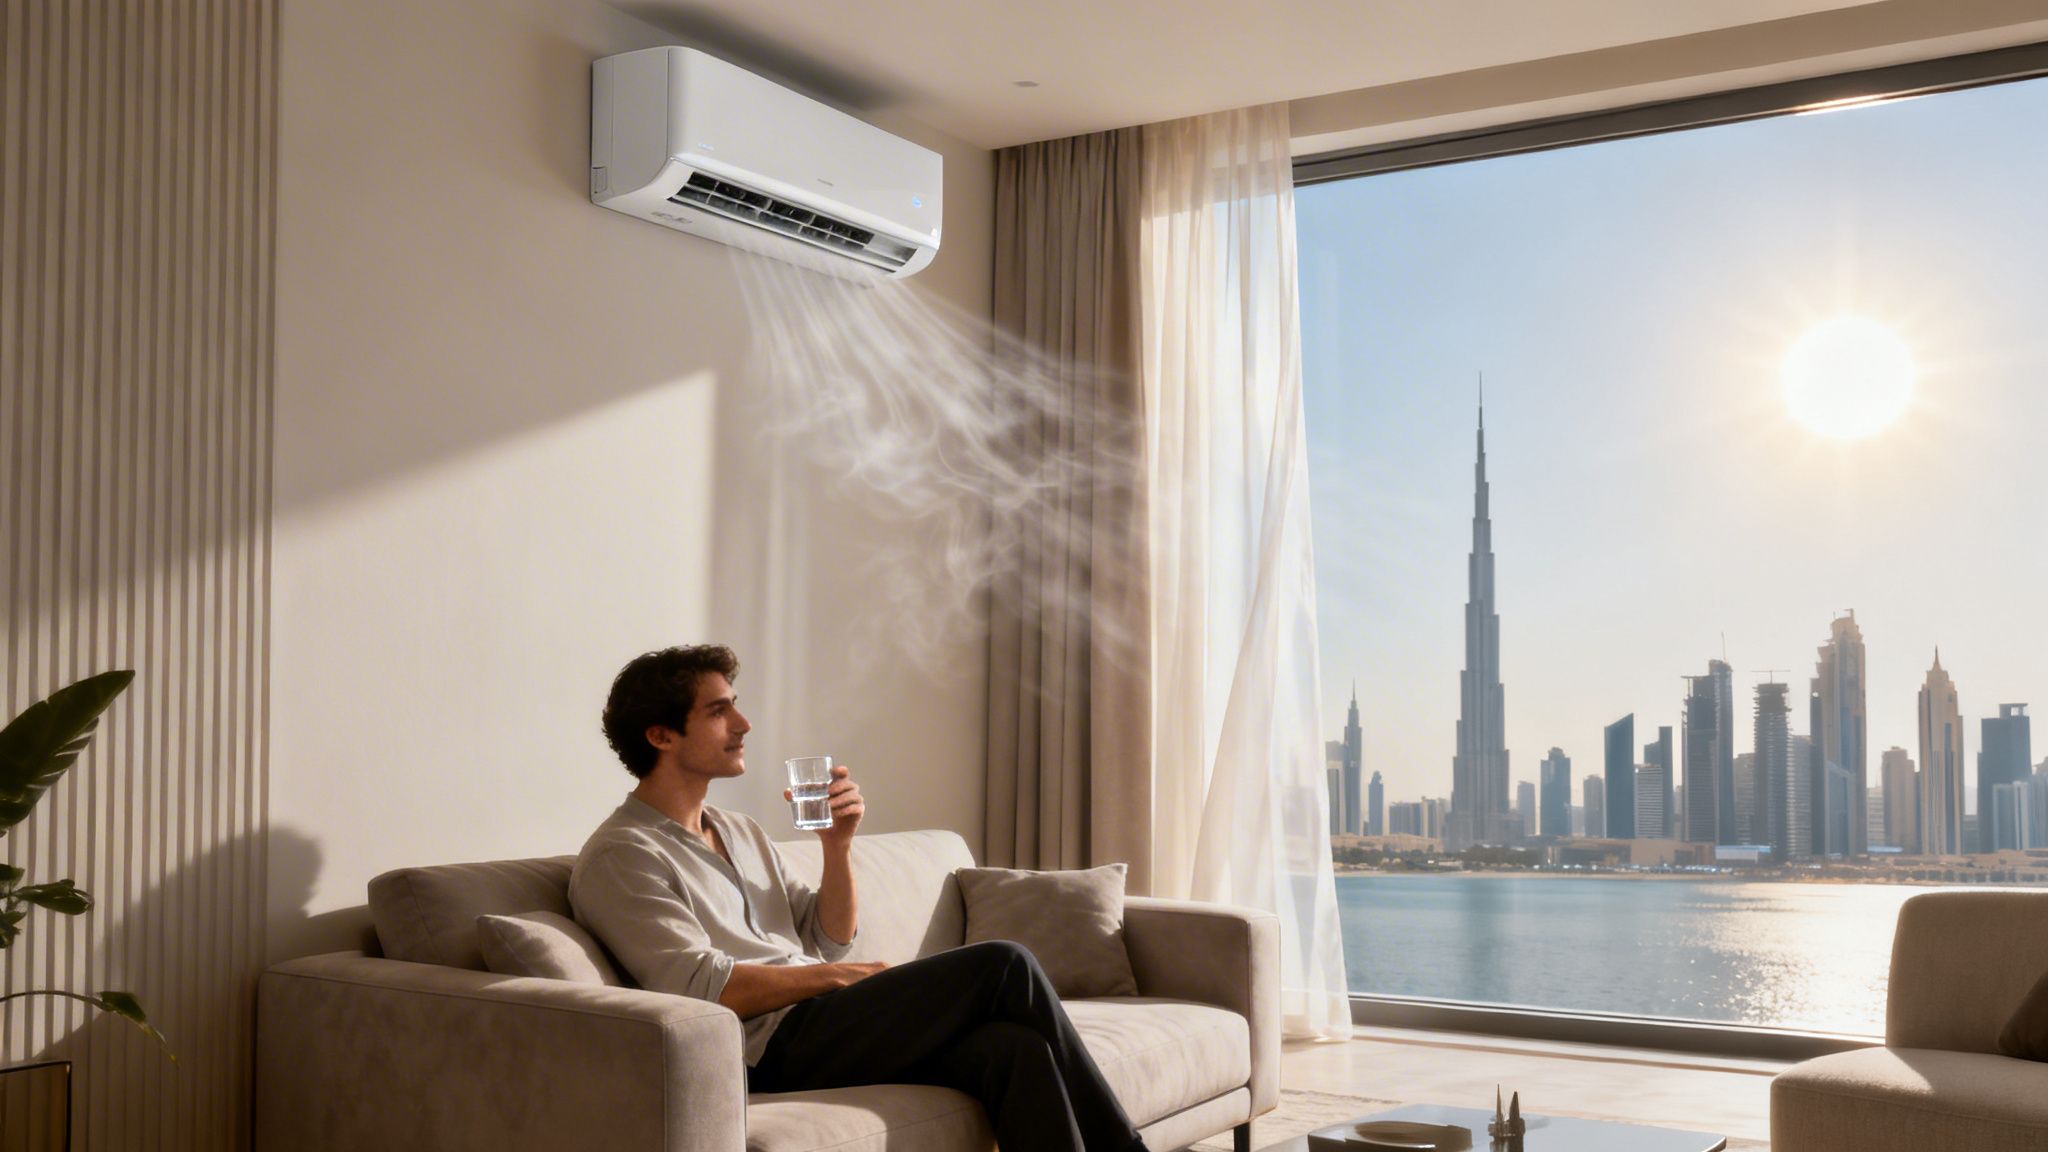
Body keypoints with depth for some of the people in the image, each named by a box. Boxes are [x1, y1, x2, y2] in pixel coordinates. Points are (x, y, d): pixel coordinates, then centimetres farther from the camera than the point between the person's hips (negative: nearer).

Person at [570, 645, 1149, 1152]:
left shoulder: (741, 833, 23)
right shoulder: (619, 856, -3)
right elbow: (703, 989, -14)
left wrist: (838, 845, 5)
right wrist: (833, 976, -8)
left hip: (816, 1022, 8)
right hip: (772, 1047, -7)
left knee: (1015, 1048, -21)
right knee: (1004, 965, -16)